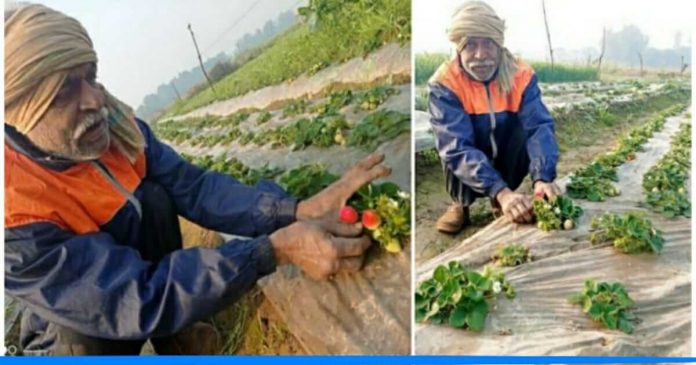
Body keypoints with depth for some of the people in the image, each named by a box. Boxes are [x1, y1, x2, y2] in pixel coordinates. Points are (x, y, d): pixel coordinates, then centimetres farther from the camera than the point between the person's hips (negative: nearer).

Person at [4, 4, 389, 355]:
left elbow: (193, 187, -20)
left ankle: (175, 335, -3)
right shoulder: (15, 223, -34)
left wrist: (299, 211, -35)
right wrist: (275, 249, -41)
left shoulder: (110, 121, -18)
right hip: (74, 336, -5)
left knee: (154, 198, -21)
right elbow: (140, 298, -36)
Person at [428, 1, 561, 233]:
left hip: (508, 162, 2)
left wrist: (543, 178, -47)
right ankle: (461, 203, -3)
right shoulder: (444, 83, -24)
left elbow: (539, 127, -28)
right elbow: (456, 147, -35)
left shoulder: (521, 75, -16)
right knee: (451, 143, -31)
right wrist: (500, 191, -48)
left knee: (524, 126, -26)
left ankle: (501, 203, -3)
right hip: (469, 176, -2)